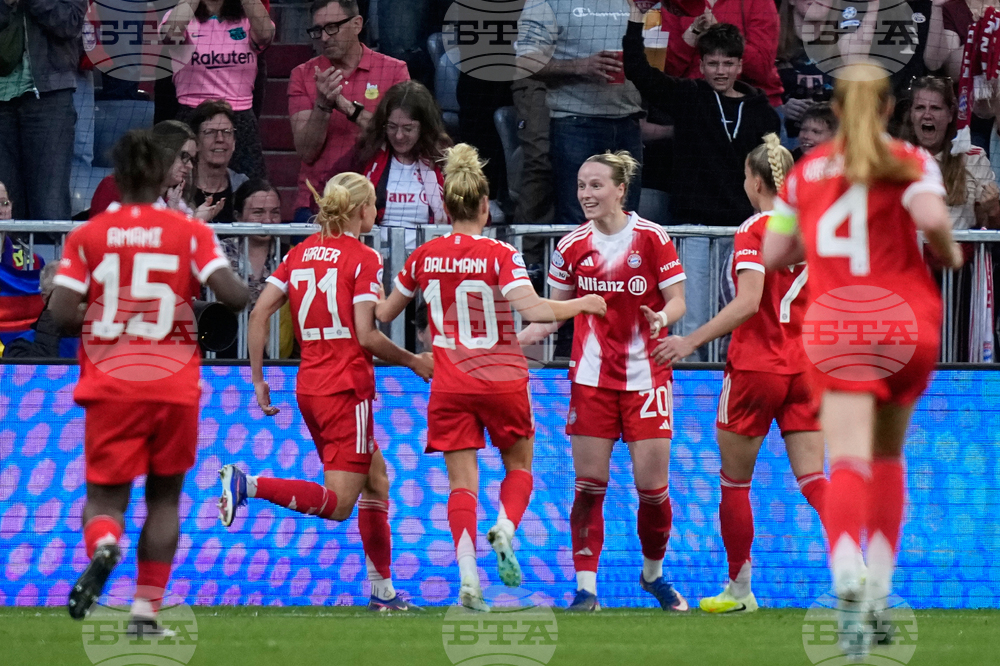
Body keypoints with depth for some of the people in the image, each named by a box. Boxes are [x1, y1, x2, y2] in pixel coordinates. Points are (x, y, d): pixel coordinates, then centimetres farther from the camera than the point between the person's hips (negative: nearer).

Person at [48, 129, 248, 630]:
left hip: (110, 387, 0)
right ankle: (146, 611, 12)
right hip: (174, 389, 0)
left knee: (105, 494, 5)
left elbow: (62, 315, -8)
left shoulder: (86, 236, 0)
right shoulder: (191, 233, -2)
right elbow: (233, 296, -13)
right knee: (164, 498, 16)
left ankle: (103, 545, -30)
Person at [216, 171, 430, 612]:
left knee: (376, 477, 19)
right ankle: (248, 485, -25)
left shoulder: (301, 253, 10)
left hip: (309, 385, 8)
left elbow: (258, 314, 3)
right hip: (346, 388, -8)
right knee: (338, 504, -7)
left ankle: (383, 591, 19)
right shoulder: (363, 258, -9)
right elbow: (366, 336, -15)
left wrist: (258, 379, 8)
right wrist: (414, 362, 0)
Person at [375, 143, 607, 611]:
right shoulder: (499, 256, -10)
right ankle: (505, 528, -12)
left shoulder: (424, 257, 2)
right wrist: (581, 305, -8)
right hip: (503, 380, -2)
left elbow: (383, 314, 12)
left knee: (462, 482, 1)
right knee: (519, 465, 18)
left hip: (450, 385, 2)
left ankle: (467, 573, -20)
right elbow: (531, 308, -22)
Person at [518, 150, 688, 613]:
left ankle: (654, 573, 20)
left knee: (651, 485, -3)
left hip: (645, 375, -2)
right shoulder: (572, 247, 4)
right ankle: (586, 586, 0)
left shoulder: (652, 237, -5)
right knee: (589, 483, -4)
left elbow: (677, 300, -3)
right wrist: (513, 339, -1)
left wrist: (662, 317, -25)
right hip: (591, 378, 2)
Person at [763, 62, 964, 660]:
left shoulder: (806, 172, 10)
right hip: (906, 324, 0)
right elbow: (931, 216, -18)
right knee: (888, 459, 21)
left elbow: (773, 255, 11)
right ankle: (880, 593, 18)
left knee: (850, 465, -16)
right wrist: (949, 252, 3)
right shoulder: (910, 163, 2)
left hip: (836, 328, 0)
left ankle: (847, 573, -44)